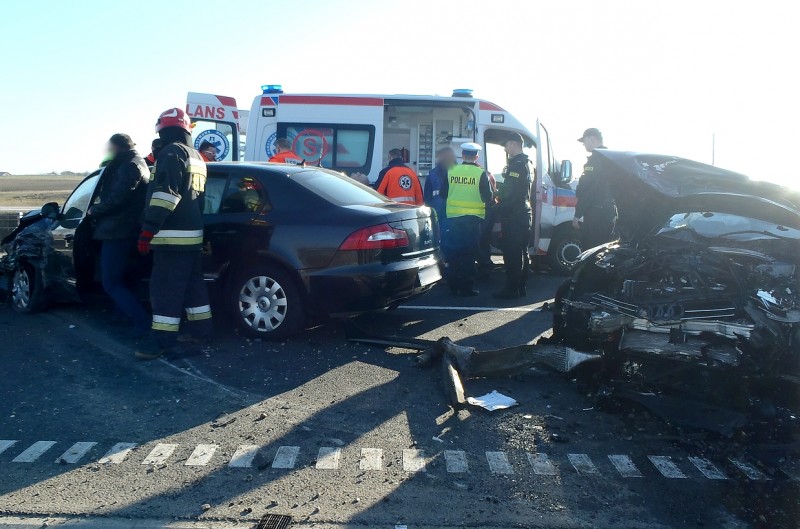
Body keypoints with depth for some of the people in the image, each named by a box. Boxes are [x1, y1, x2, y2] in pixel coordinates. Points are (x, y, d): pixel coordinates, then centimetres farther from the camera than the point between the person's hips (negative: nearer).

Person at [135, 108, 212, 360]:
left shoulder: (172, 152, -10)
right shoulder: (196, 157, 21)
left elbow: (166, 193, -21)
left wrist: (149, 228, -22)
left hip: (173, 235, -10)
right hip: (193, 233, 10)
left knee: (165, 289, -7)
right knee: (192, 285, 16)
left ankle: (163, 340, -5)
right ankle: (202, 330, 23)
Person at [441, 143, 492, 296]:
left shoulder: (451, 171, 2)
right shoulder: (481, 173, -6)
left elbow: (443, 193, 8)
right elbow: (487, 197, -4)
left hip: (453, 216, 3)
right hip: (472, 218, -3)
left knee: (453, 251, 10)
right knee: (469, 253, 2)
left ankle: (453, 286, 15)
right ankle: (466, 287, 3)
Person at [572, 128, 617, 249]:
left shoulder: (595, 160, -13)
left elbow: (586, 191, -19)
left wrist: (578, 214, -17)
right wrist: (614, 212, 25)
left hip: (595, 213, -10)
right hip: (609, 213, 10)